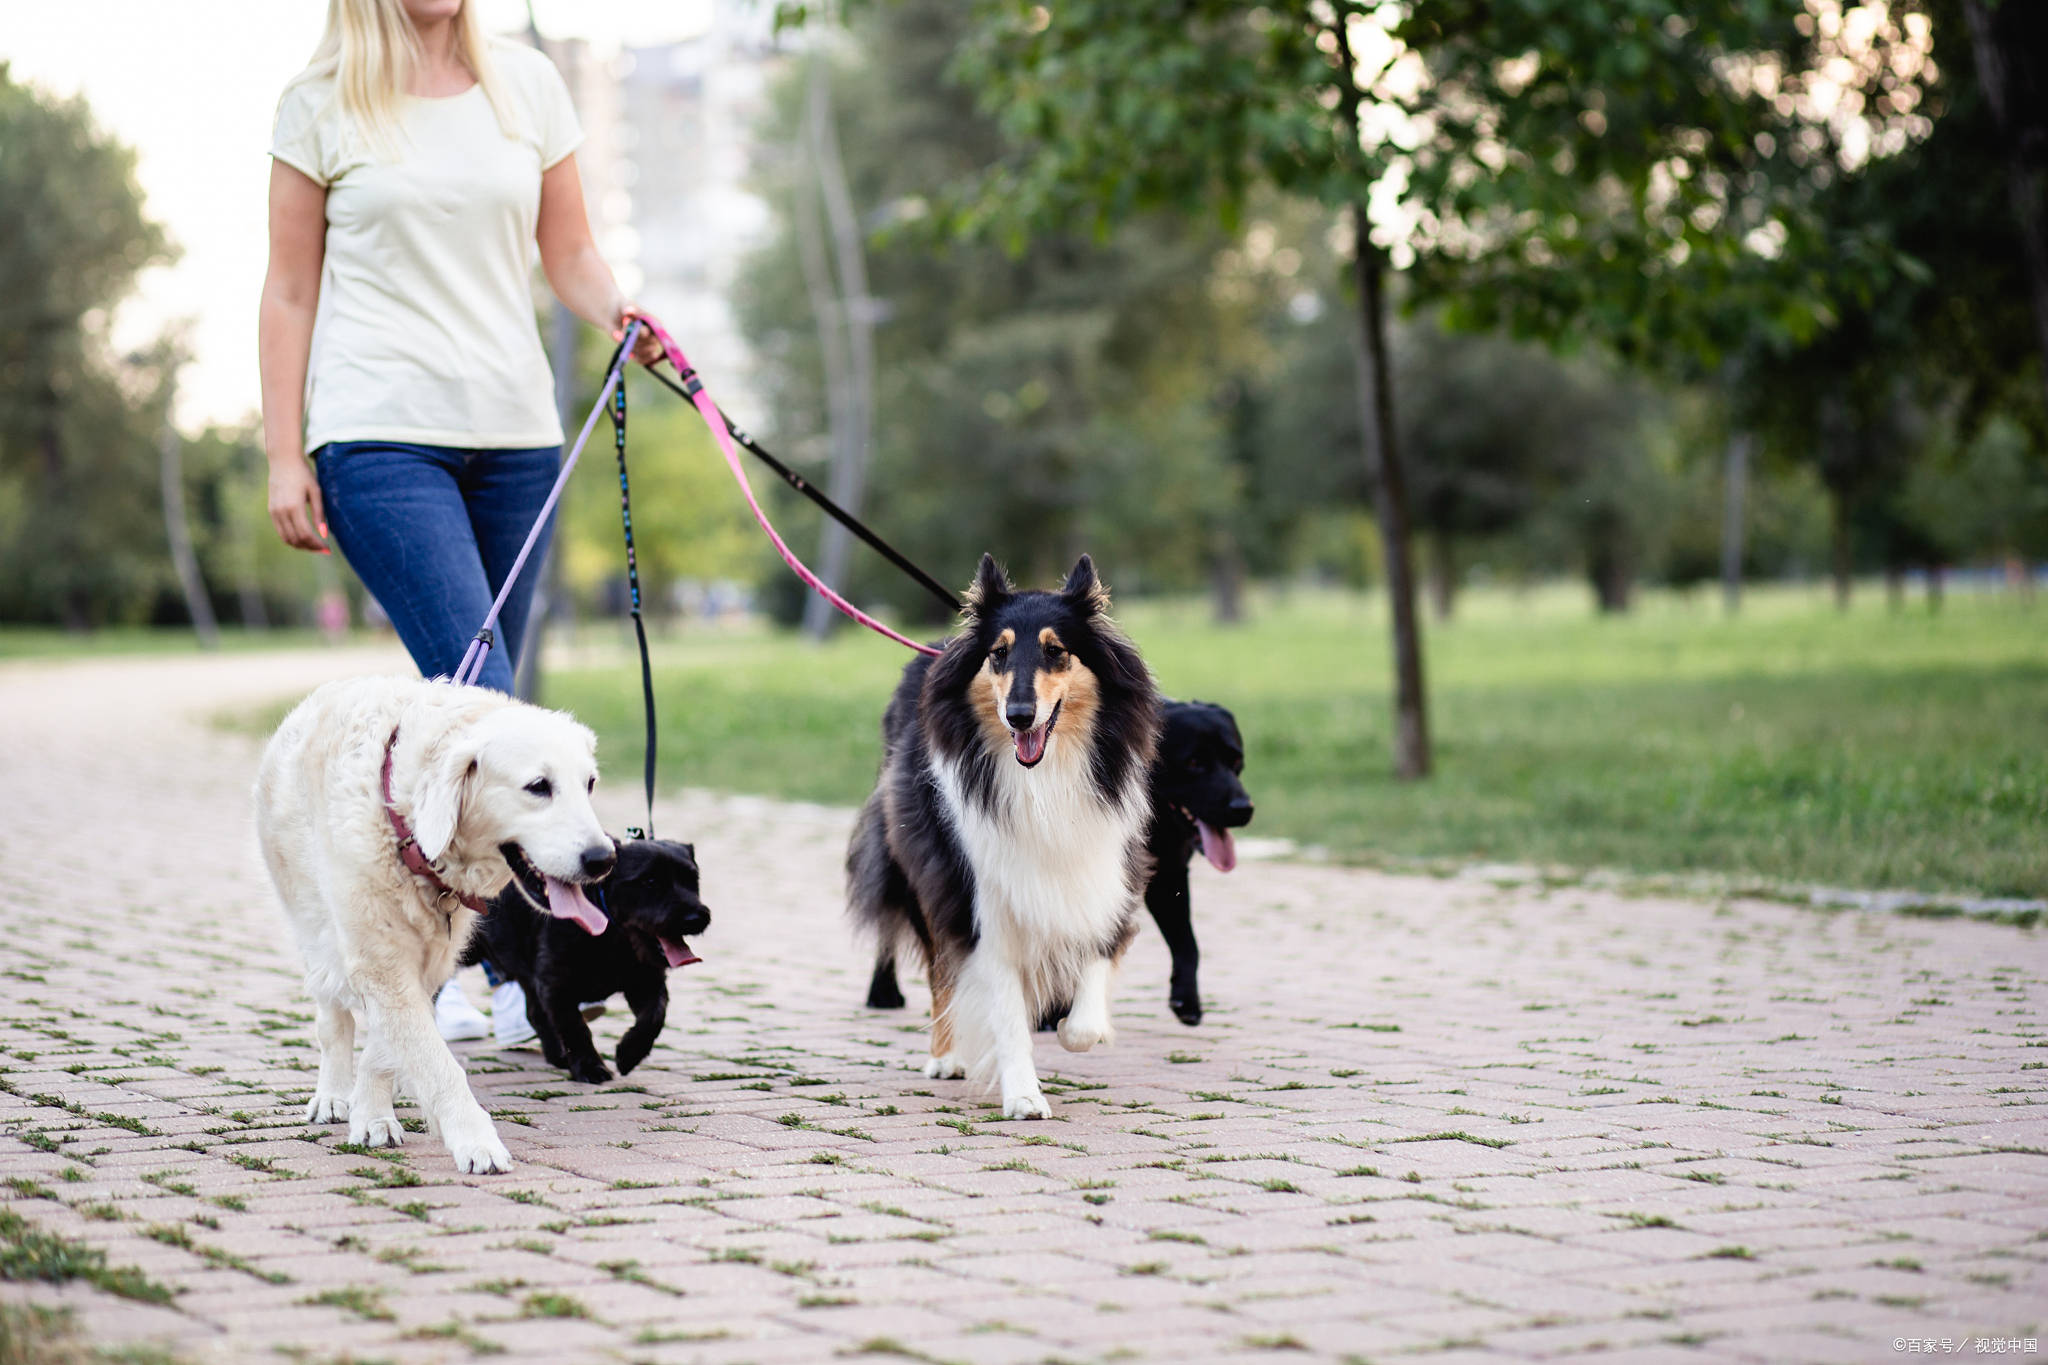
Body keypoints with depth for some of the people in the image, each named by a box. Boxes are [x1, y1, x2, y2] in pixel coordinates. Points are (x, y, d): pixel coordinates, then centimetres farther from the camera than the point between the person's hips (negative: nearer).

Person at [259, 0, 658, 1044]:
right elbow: (290, 293, 5)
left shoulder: (528, 84, 11)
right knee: (481, 698, -15)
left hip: (514, 434, 4)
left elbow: (570, 257, 14)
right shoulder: (323, 102, 3)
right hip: (382, 438, -4)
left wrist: (620, 316, -8)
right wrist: (284, 457, -1)